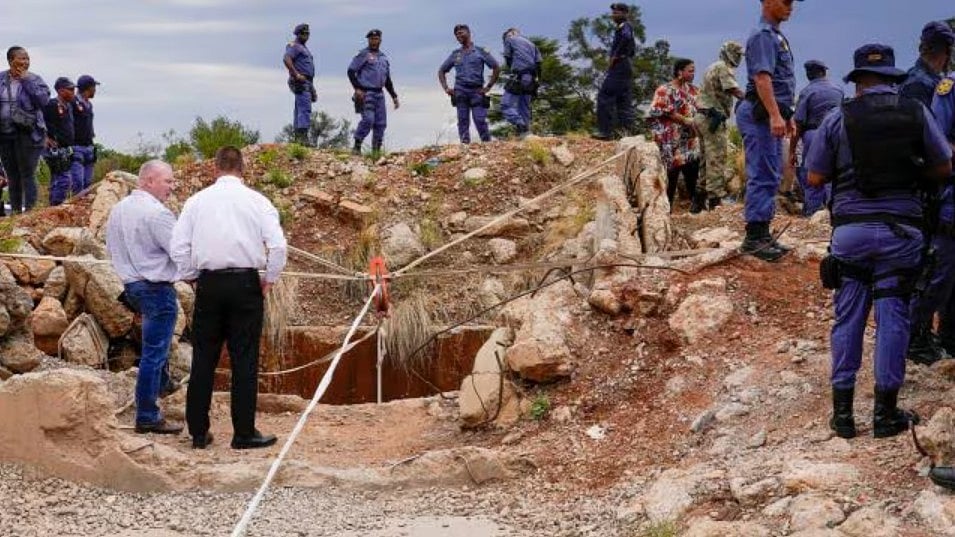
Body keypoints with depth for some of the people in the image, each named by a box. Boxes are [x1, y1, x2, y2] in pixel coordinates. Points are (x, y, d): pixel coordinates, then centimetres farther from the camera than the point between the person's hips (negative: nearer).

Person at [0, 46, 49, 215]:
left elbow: (43, 100, -15)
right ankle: (15, 210, 19)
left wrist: (26, 80, -14)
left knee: (27, 175, -7)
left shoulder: (34, 80, 0)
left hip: (28, 133, -4)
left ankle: (29, 210, -5)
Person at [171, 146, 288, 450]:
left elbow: (179, 247, 2)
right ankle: (244, 434, 5)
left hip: (208, 284, 2)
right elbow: (278, 245, -8)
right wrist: (269, 280, 4)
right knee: (245, 361, 2)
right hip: (245, 283, -2)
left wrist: (191, 278, 14)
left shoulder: (197, 201, 5)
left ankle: (198, 432, 12)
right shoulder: (256, 201, 0)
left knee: (203, 359, 9)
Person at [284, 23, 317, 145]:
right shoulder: (293, 46, -5)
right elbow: (286, 59, -23)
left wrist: (312, 88, 26)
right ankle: (303, 136, -25)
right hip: (300, 83, -10)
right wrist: (296, 75, -25)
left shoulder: (304, 48, 25)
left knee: (300, 110, 8)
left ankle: (298, 137, 9)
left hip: (307, 82, 10)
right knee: (305, 109, -18)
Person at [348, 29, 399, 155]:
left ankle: (377, 150, 9)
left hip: (379, 94, 7)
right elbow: (351, 71, -6)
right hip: (366, 93, -7)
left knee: (381, 123, 3)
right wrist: (357, 88, -16)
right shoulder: (363, 55, -1)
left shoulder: (383, 58, 19)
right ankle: (357, 146, -11)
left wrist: (394, 96, 21)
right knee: (368, 119, -19)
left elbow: (388, 80, 26)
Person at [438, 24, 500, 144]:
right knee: (463, 122, -1)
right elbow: (441, 71, 23)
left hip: (476, 91, -3)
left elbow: (496, 68, 3)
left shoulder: (481, 51, 6)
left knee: (480, 121, -9)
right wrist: (446, 88, 9)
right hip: (460, 92, 3)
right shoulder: (455, 55, 15)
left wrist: (488, 87, -2)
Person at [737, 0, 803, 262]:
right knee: (763, 176, -10)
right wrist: (775, 115, -31)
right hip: (760, 115, -11)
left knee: (771, 177, 12)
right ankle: (754, 237, -9)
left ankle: (762, 234, 16)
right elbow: (762, 77, -23)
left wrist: (787, 117, 26)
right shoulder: (763, 35, -13)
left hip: (772, 115, 11)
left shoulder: (777, 36, 20)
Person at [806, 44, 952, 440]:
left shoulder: (839, 118, -1)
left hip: (850, 229, 0)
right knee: (892, 318, 6)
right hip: (901, 230, 0)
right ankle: (886, 413, 9)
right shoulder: (916, 113, 1)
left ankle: (842, 411, 11)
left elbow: (815, 178, 3)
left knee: (848, 318, 9)